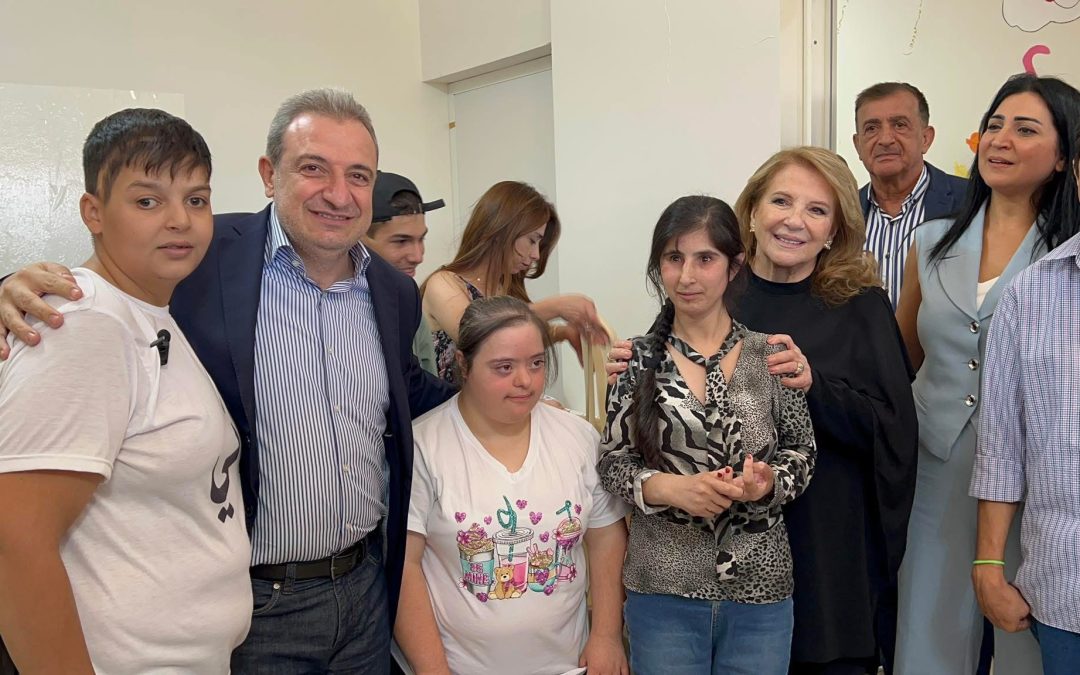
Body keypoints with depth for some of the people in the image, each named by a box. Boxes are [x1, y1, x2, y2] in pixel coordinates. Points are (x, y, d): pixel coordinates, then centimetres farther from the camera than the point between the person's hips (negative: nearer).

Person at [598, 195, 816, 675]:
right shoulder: (638, 361, -2)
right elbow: (611, 462, -1)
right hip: (663, 591, 0)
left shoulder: (772, 357, -2)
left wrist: (769, 483, -17)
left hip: (761, 588, 1)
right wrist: (669, 488, -18)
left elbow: (802, 454, 3)